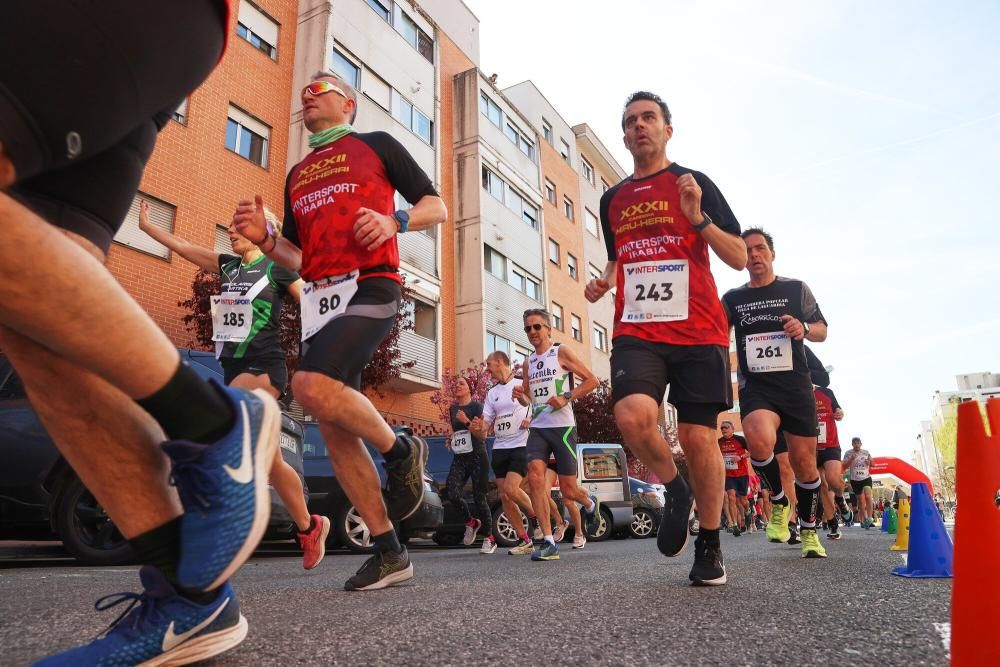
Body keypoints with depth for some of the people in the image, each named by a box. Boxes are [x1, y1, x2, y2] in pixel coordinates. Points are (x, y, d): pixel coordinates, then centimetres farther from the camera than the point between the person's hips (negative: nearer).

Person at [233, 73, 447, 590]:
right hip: (318, 299, 6)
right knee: (335, 432, 0)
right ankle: (389, 552, 9)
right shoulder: (297, 174, 28)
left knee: (312, 386, -29)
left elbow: (436, 207, 8)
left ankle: (401, 450, -3)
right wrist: (265, 240, 3)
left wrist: (394, 222, -11)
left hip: (369, 286, -6)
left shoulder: (376, 144, 13)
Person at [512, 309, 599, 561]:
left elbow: (592, 380, -2)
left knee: (568, 490, 0)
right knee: (535, 477, -17)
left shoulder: (561, 353, -1)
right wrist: (520, 396, 1)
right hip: (537, 428, 5)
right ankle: (548, 542, -10)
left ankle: (591, 505, 37)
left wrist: (567, 397, -14)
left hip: (562, 427, -4)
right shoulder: (528, 362, 15)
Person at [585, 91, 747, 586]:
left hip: (697, 330, -2)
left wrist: (697, 217, -13)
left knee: (698, 437, -2)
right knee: (632, 414, -24)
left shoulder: (694, 183, 8)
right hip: (636, 331, 2)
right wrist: (605, 280, 8)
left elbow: (739, 258, 3)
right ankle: (674, 488, 7)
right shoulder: (612, 199, 18)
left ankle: (709, 547, 19)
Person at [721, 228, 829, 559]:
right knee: (759, 441, -30)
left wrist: (804, 328, -13)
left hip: (796, 385, 1)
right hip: (755, 387, 0)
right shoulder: (733, 298, 10)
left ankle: (808, 529, 31)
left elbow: (822, 330, 10)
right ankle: (778, 501, 0)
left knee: (804, 463, 4)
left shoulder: (796, 289, 8)